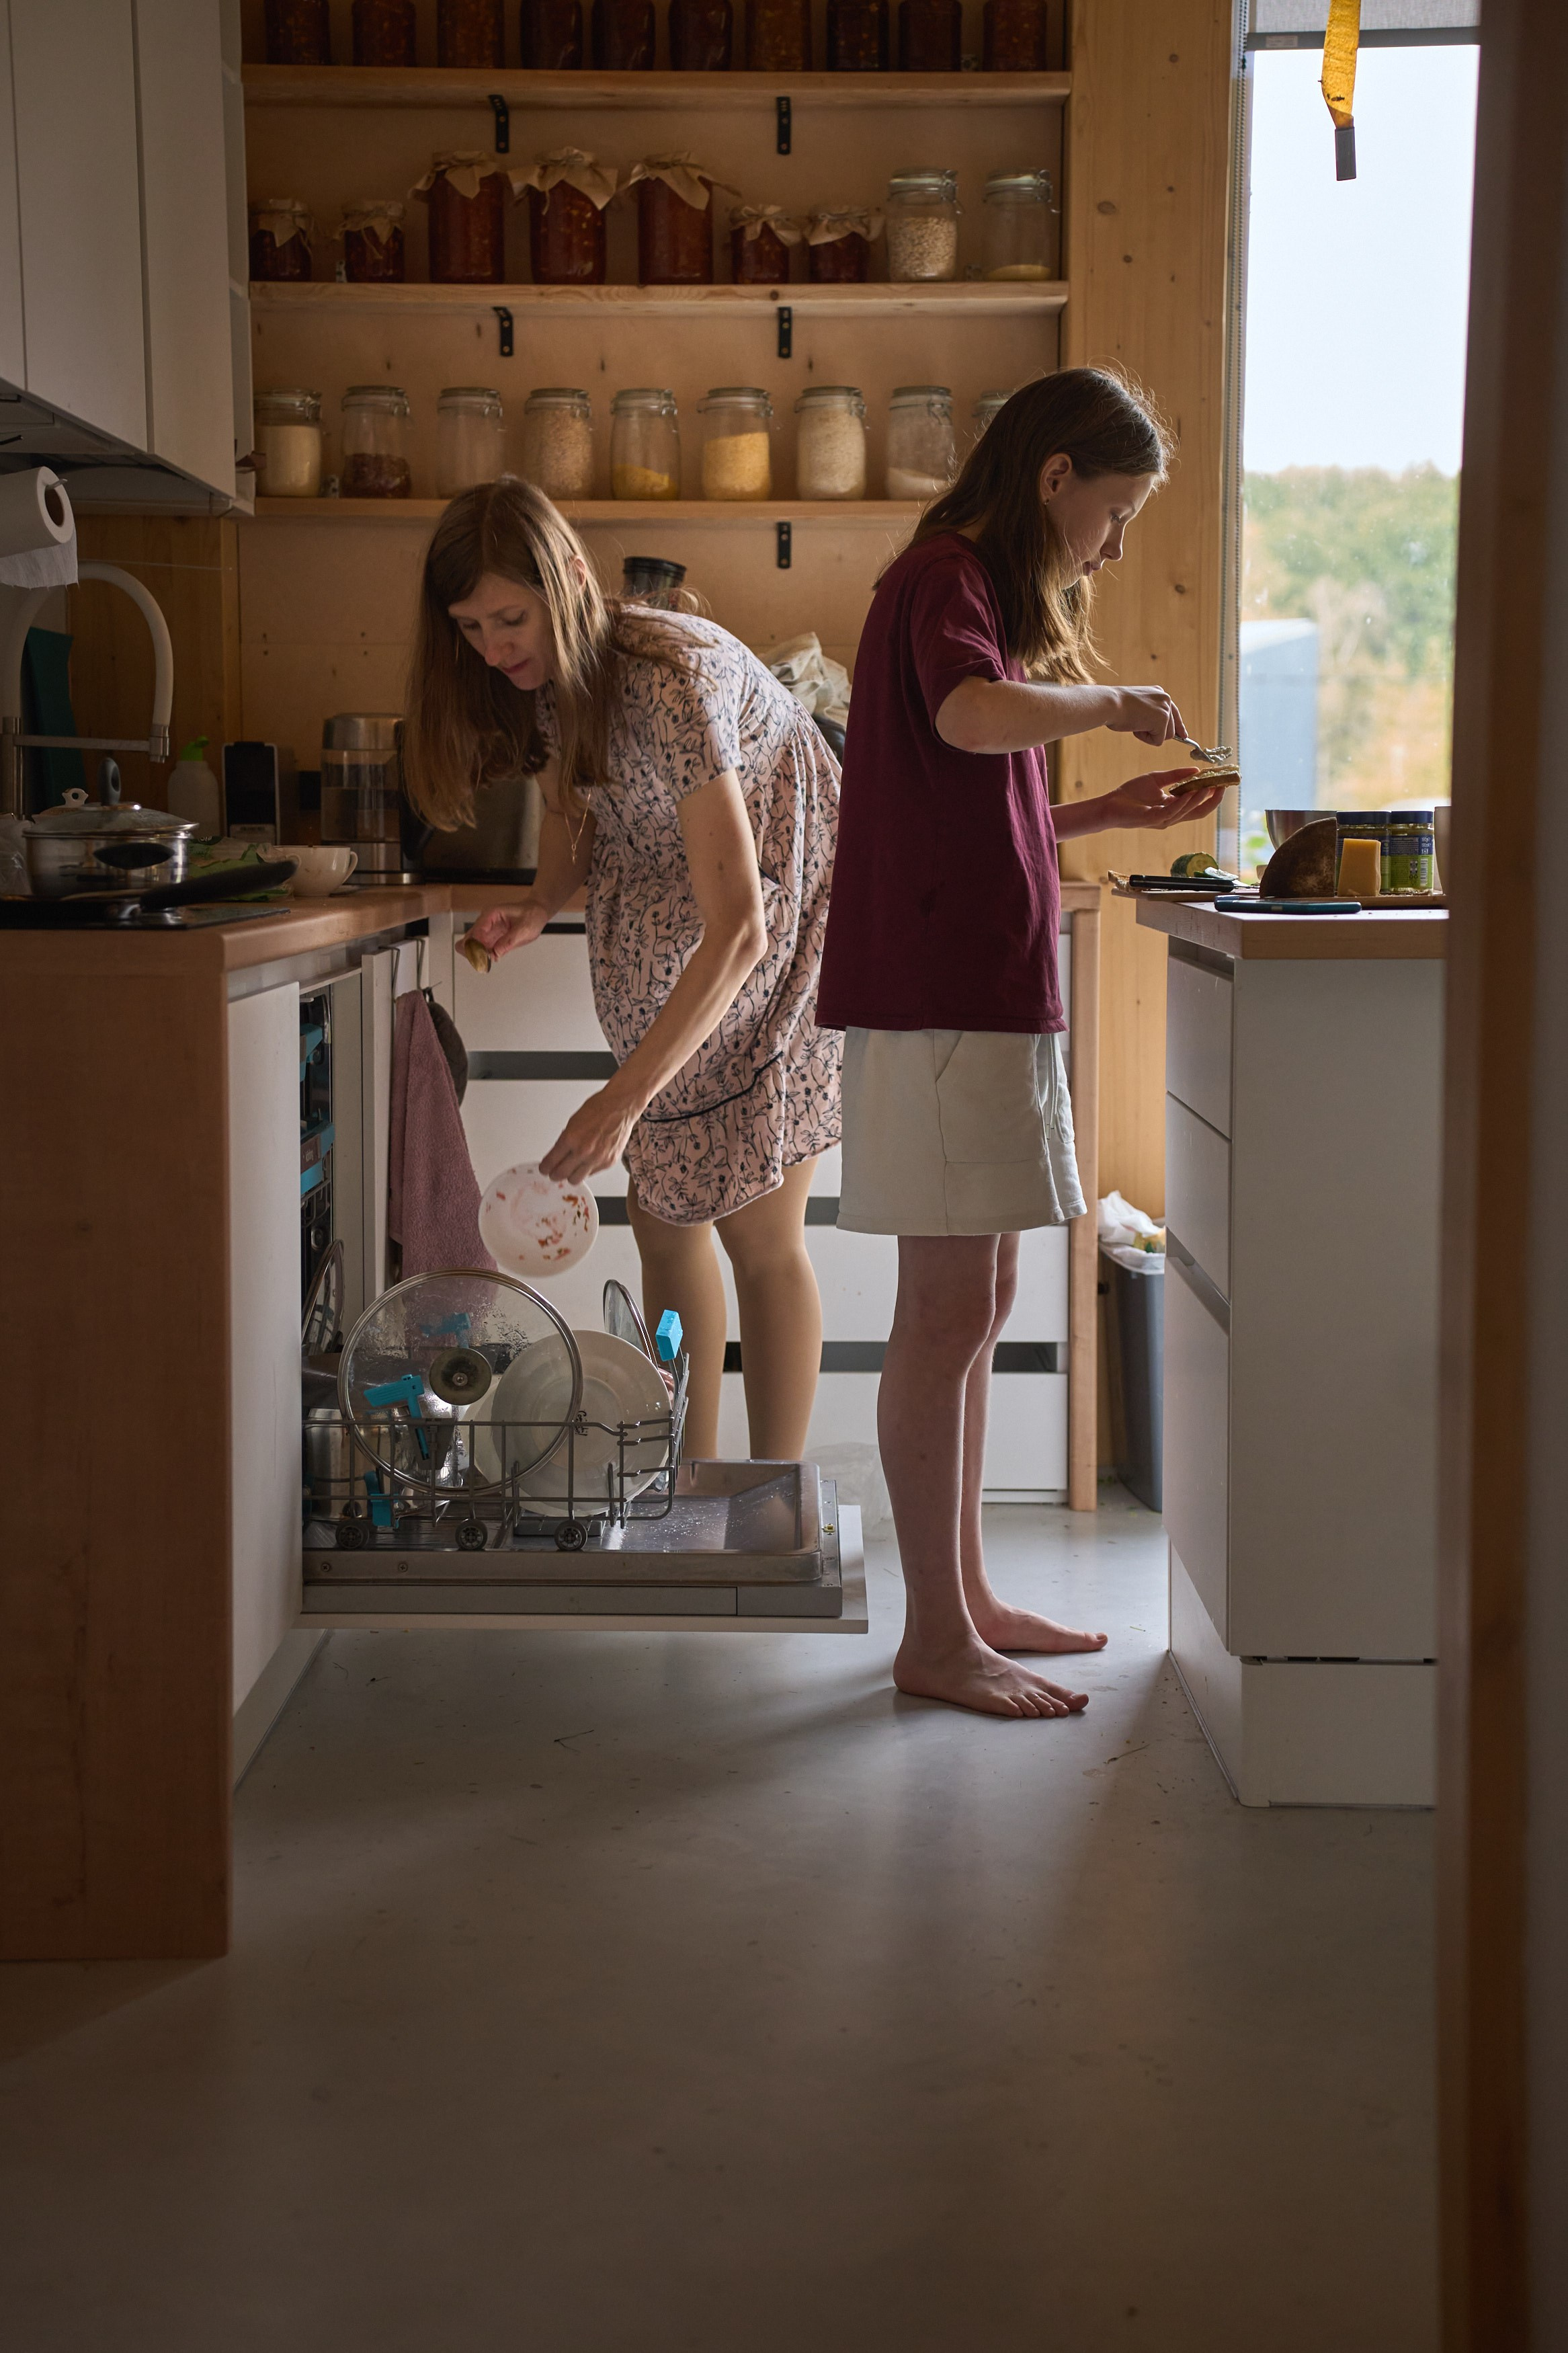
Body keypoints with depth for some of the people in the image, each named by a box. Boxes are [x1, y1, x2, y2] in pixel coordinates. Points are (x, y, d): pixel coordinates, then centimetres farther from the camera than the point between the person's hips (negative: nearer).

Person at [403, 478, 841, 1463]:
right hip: (662, 951, 8)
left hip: (783, 927, -8)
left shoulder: (672, 679, -33)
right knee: (663, 1216, 7)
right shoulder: (552, 678, -8)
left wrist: (626, 1098, -43)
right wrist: (535, 911, -13)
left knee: (760, 1234, -6)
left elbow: (739, 928, -38)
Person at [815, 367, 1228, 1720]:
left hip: (986, 988, 10)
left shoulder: (991, 593, 22)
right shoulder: (946, 581, -9)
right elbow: (974, 715, -32)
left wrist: (1121, 812, 14)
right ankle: (936, 1638, 1)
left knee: (977, 1303, 14)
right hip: (946, 990, -10)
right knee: (951, 1310, -6)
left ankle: (967, 1595, 23)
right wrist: (1115, 702, -16)